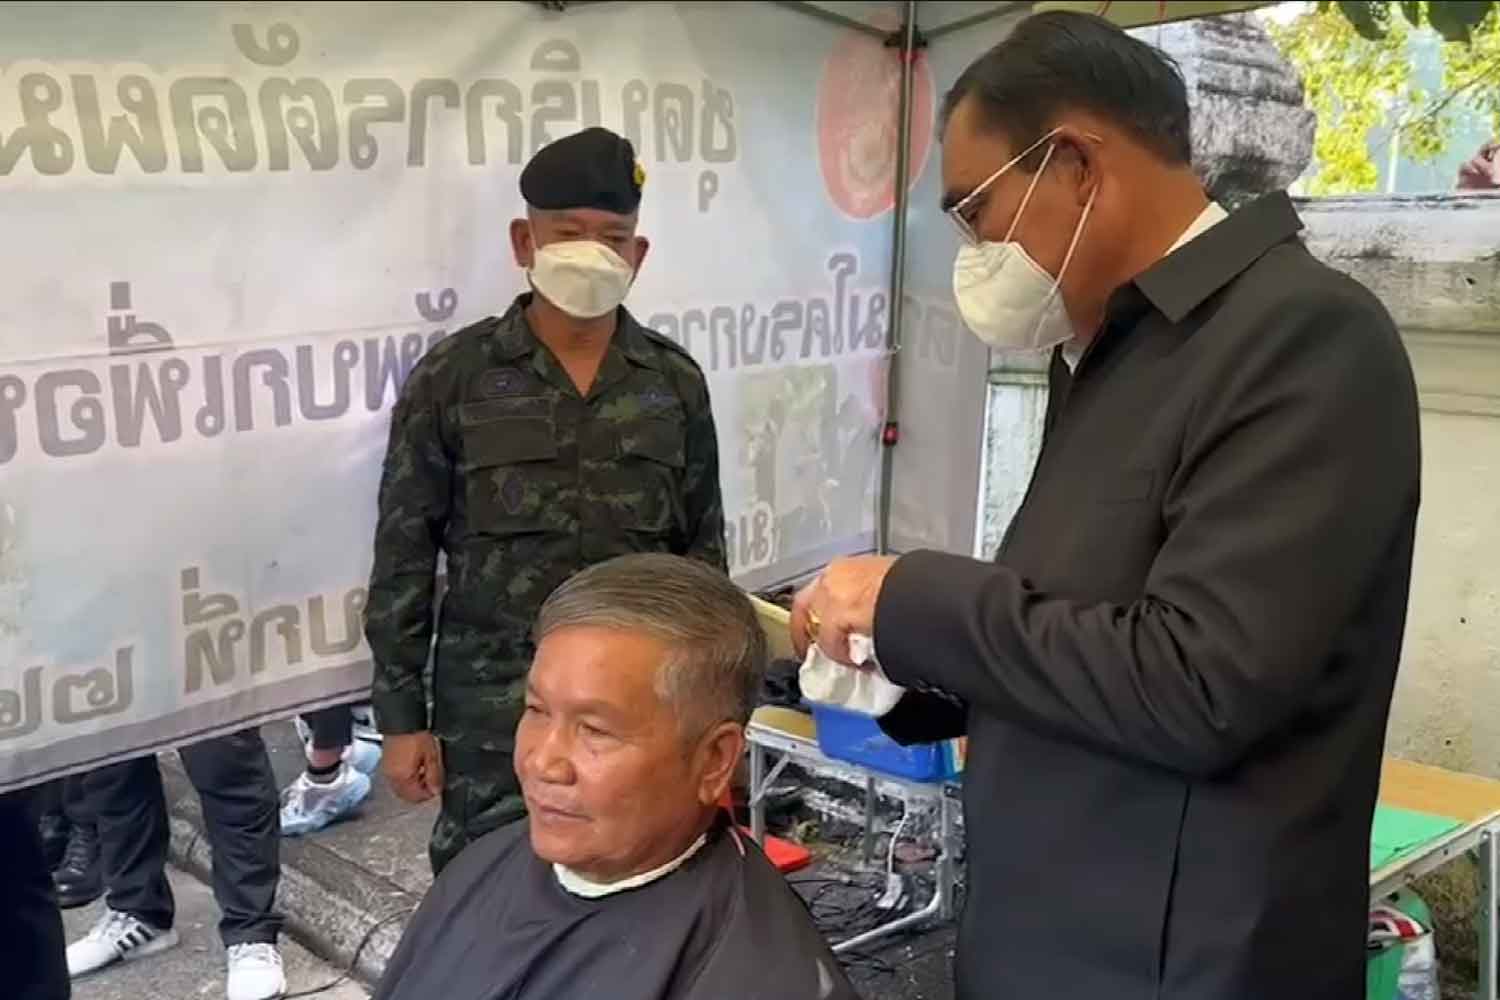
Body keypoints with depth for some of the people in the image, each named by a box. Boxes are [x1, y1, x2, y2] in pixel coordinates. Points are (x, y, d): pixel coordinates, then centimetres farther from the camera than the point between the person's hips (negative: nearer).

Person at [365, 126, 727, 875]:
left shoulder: (676, 383, 5)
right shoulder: (451, 378, -2)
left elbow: (703, 550, 10)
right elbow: (404, 556, 0)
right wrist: (400, 716, -2)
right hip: (493, 711, -2)